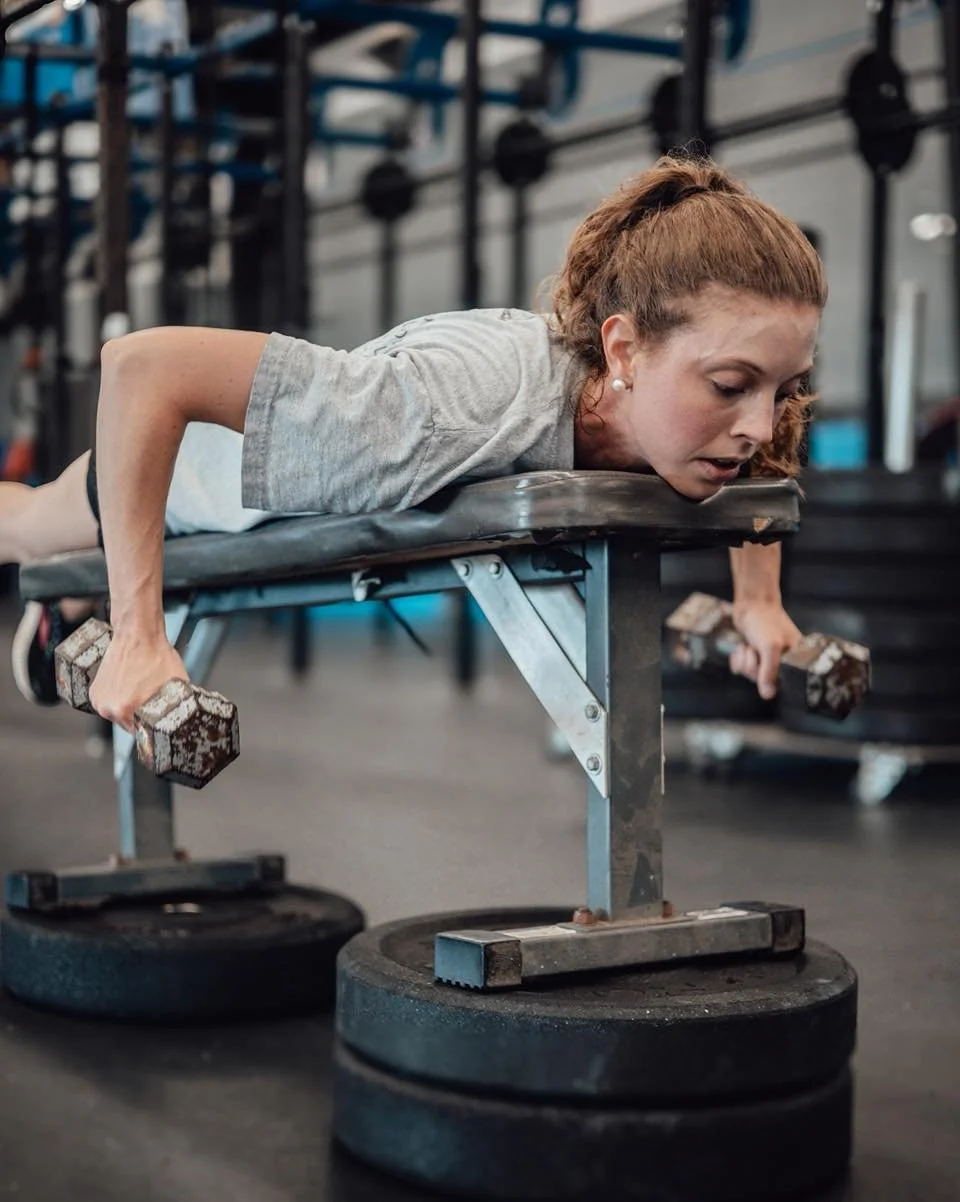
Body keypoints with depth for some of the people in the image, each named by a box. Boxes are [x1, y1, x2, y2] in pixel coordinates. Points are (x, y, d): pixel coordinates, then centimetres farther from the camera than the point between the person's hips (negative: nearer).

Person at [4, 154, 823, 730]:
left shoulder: (680, 399, -33)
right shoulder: (471, 404, -53)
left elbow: (758, 452, -4)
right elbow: (142, 365, -51)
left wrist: (758, 600, -13)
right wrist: (138, 639, -50)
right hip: (204, 461, -5)